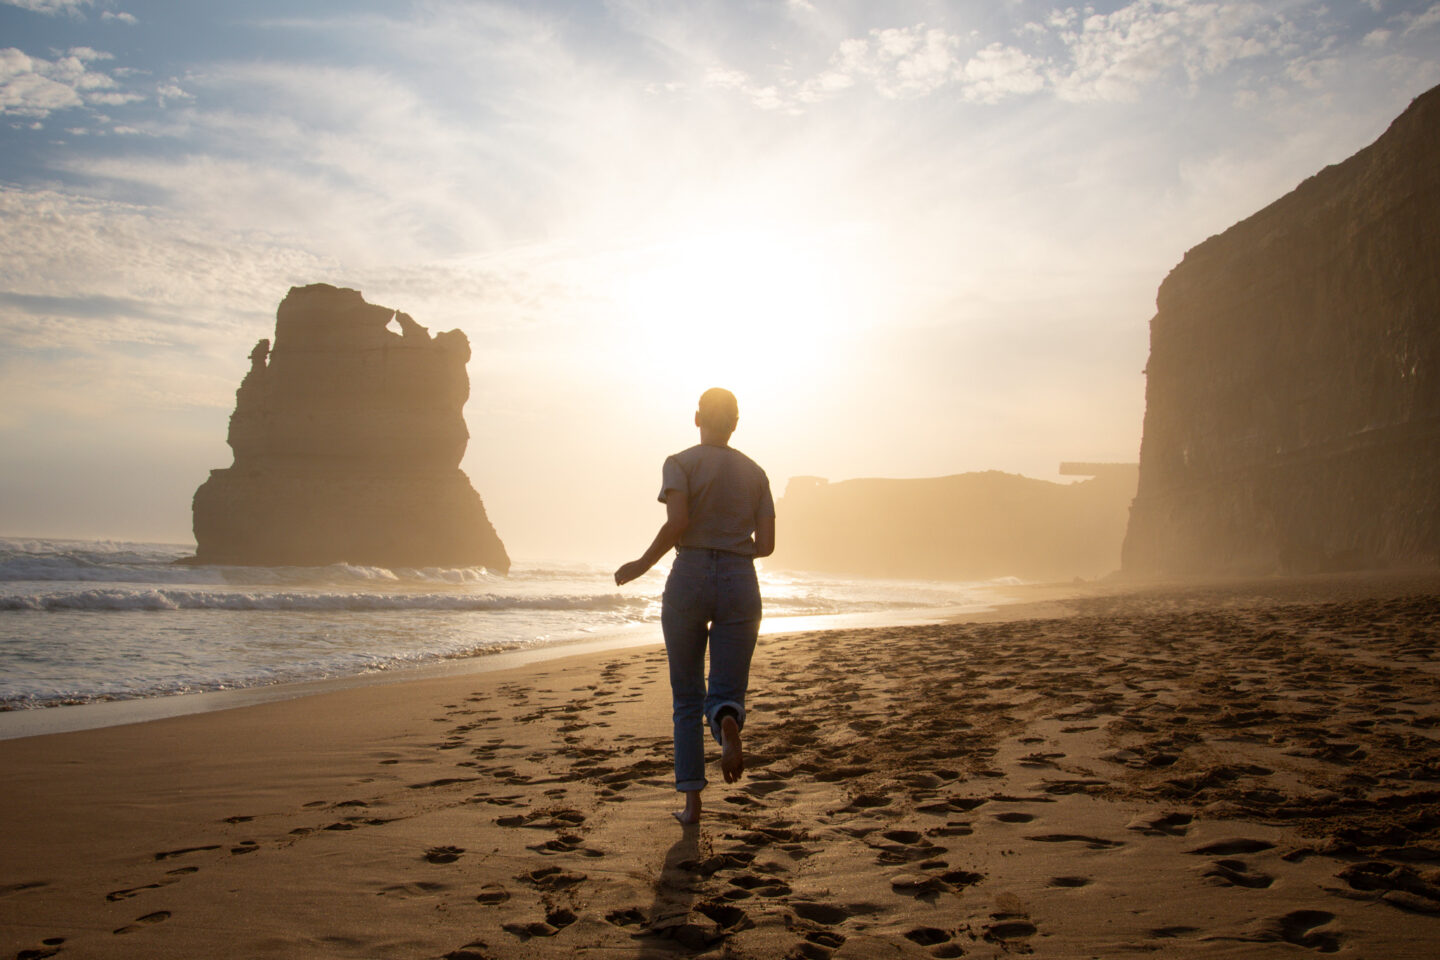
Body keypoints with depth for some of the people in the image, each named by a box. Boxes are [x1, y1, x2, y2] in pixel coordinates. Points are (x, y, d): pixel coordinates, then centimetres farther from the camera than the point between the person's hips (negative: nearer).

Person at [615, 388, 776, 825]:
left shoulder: (680, 464, 0)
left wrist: (642, 564, -4)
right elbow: (766, 544, 5)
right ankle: (727, 724, -34)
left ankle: (692, 801, 7)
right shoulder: (755, 472, 11)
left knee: (687, 698, 12)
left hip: (688, 581, -1)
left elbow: (677, 522, -17)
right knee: (724, 695, 5)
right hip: (740, 585, 1)